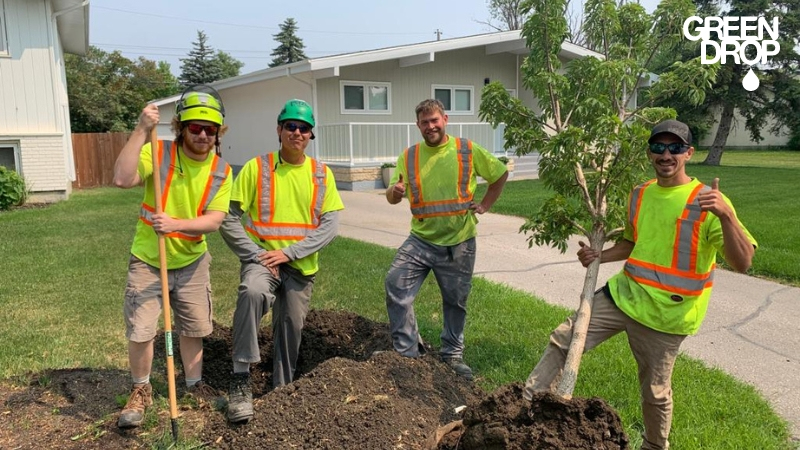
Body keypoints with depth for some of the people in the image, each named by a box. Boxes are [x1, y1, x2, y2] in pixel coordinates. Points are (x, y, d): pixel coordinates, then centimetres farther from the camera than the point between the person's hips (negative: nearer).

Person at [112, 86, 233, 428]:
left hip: (191, 261, 3)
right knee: (140, 331, 0)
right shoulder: (158, 153, -15)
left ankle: (194, 384, 36)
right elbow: (122, 179, -32)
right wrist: (141, 131, -34)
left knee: (194, 329, 14)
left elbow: (214, 220, -15)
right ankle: (141, 391, 26)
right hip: (147, 260, -2)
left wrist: (176, 224, -32)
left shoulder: (221, 171, -8)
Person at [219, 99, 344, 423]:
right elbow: (229, 218, -6)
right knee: (252, 292, -34)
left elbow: (330, 225, -5)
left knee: (291, 330, 11)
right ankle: (241, 380, -23)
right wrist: (256, 255, -16)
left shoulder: (322, 174, 2)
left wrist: (289, 252, -15)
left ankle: (282, 390, 34)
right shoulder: (257, 167, -4)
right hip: (262, 258, -3)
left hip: (301, 266, 3)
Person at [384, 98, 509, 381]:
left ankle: (452, 355, 32)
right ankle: (407, 353, 1)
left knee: (455, 302, 12)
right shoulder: (409, 156, 1)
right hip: (421, 240, 1)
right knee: (395, 285, -14)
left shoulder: (468, 150, -3)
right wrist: (395, 191, -25)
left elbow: (501, 174, 10)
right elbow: (392, 197, -2)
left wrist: (485, 205, 4)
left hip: (459, 243, -1)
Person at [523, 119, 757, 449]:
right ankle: (525, 406, 10)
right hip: (624, 294, 5)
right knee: (563, 340, -2)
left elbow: (742, 263, -20)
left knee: (655, 392, 11)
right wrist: (598, 257, 3)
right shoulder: (639, 195, 6)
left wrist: (726, 215, -36)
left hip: (665, 313, -5)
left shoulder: (706, 201, -13)